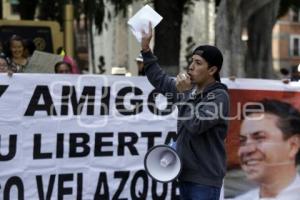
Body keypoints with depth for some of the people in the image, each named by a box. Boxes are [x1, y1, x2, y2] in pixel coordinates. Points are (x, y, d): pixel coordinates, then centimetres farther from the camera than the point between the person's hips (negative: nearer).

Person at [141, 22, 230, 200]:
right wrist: (146, 49, 13)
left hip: (205, 178, -8)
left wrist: (185, 93, -18)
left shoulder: (219, 96, -13)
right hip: (185, 172, 8)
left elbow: (197, 125, -22)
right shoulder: (190, 88, 8)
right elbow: (160, 80, 20)